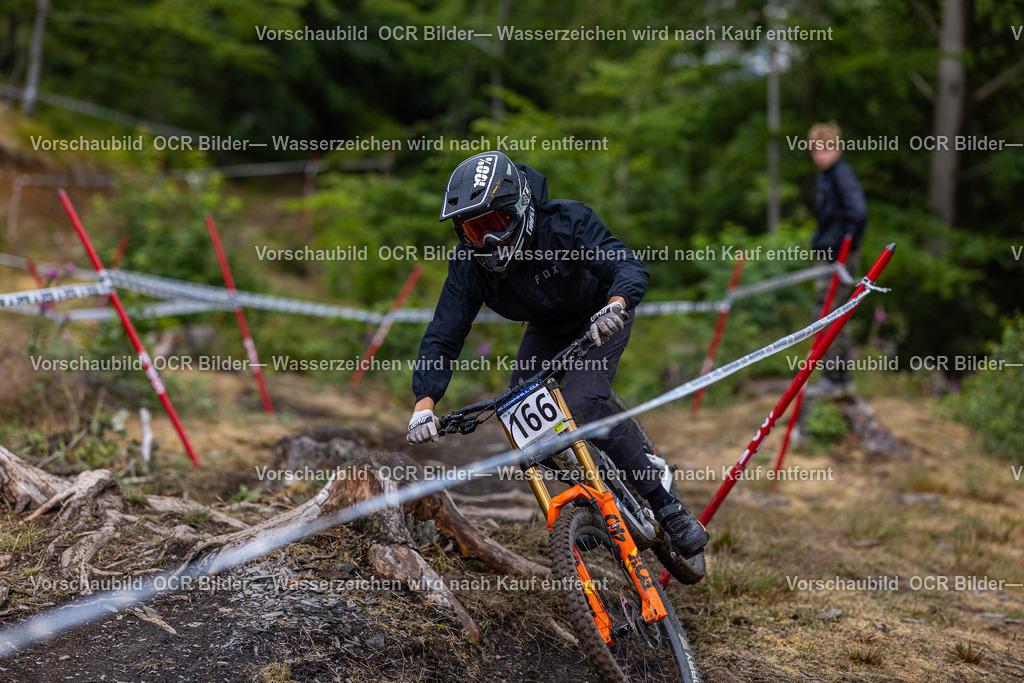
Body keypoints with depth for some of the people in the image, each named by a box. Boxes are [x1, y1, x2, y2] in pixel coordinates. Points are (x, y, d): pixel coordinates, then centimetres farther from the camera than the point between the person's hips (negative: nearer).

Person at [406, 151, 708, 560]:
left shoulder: (566, 222, -34)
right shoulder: (468, 264, -22)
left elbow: (629, 266, -43)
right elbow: (443, 336, -24)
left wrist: (615, 306, -66)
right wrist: (424, 403, -39)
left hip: (599, 319, -5)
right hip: (546, 328, 5)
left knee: (584, 406, -28)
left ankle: (667, 507, -17)